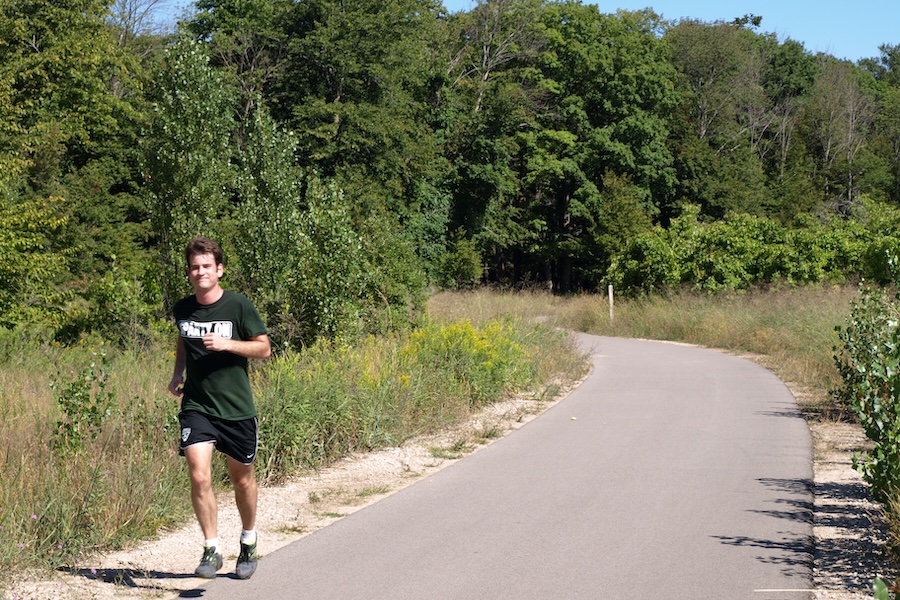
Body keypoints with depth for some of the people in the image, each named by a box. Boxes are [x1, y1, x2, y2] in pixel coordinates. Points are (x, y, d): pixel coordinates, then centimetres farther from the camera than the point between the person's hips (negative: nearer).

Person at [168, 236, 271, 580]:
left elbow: (264, 348, -4)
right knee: (199, 477, -15)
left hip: (237, 409, -1)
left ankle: (248, 543, 35)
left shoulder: (238, 306, -9)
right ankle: (211, 550, -2)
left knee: (242, 478, 12)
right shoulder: (183, 309, 2)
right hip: (196, 406, 2)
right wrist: (178, 372, 7)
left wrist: (225, 344, -18)